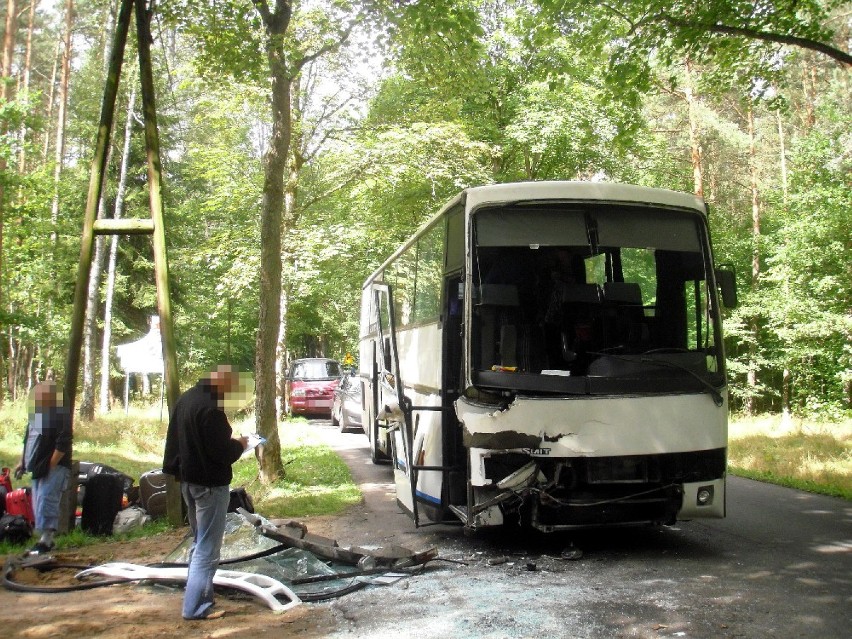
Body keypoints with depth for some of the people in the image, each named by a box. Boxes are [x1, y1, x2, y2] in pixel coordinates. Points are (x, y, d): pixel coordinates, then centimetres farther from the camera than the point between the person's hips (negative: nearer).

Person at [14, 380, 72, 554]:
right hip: (38, 467, 9)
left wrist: (50, 465, -21)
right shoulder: (36, 413, 14)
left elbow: (63, 444, -19)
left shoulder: (60, 415, -14)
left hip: (53, 467, -9)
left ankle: (46, 541, -10)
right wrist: (23, 462, 19)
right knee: (39, 503, 12)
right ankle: (46, 539, 20)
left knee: (46, 501, -13)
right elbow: (28, 439, 23)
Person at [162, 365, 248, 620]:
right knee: (207, 549, -1)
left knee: (199, 542, 21)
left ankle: (196, 596, 31)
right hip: (210, 483, -10)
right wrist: (239, 445, -5)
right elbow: (221, 451, -24)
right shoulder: (210, 407, -24)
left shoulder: (185, 399, 7)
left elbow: (175, 439, 15)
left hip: (188, 479, 10)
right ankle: (196, 607, 3)